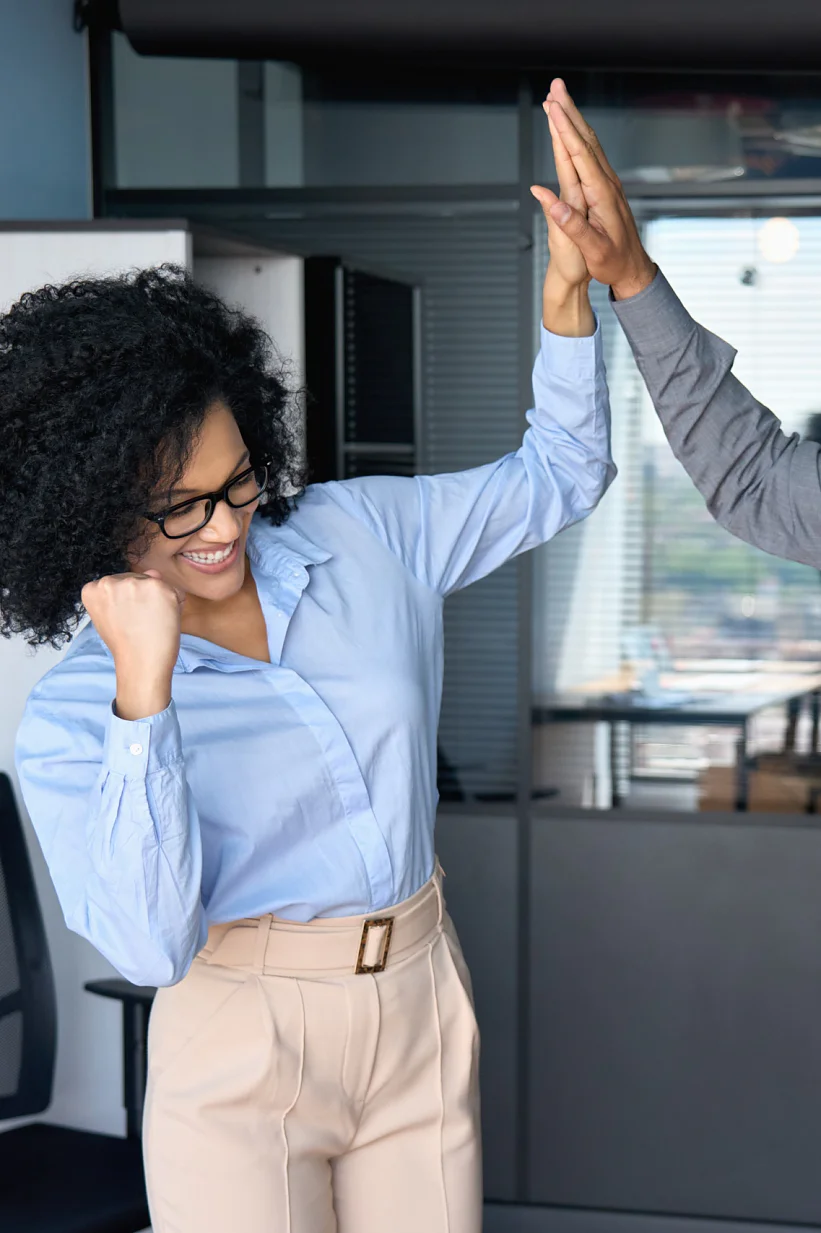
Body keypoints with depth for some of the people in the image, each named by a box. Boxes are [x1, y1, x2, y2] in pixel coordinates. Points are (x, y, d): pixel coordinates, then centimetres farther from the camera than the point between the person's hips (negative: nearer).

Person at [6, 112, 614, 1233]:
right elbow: (150, 946, -24)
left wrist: (567, 286, -6)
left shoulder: (359, 535, 0)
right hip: (240, 1055, -3)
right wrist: (145, 690, -31)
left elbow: (558, 477, 10)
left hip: (422, 1011, 4)